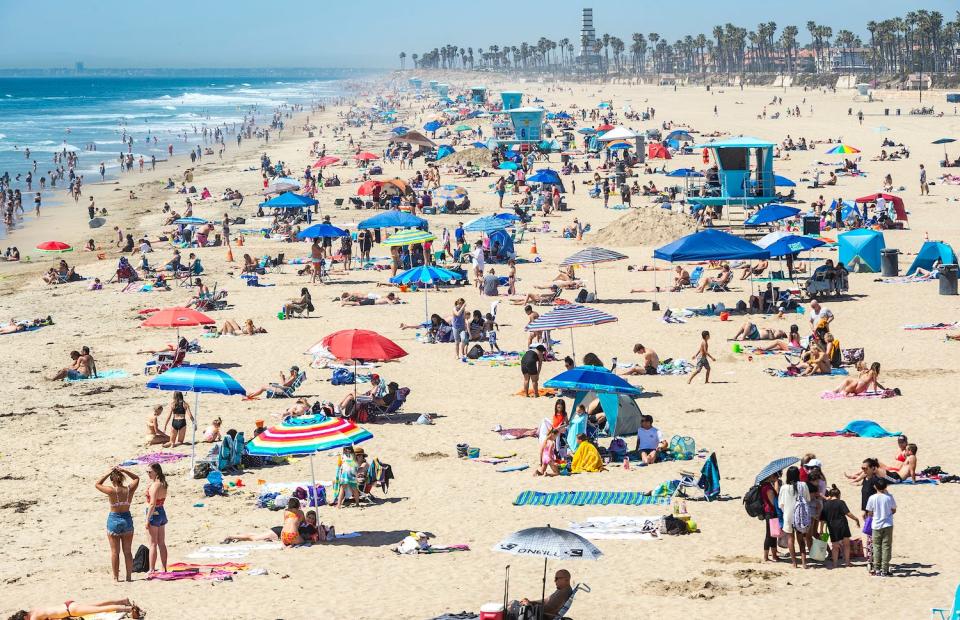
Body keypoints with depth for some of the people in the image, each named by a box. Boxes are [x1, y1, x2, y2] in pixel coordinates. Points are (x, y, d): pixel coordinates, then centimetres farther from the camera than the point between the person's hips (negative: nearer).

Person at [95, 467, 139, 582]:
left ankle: (116, 577, 5)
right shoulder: (129, 489, -5)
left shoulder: (112, 491, -15)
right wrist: (123, 470, 7)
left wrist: (108, 473, 0)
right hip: (127, 519, 3)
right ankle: (129, 576, 12)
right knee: (127, 551, 10)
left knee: (115, 551, 4)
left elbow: (97, 484, 0)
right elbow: (136, 478, 15)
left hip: (114, 520, -3)